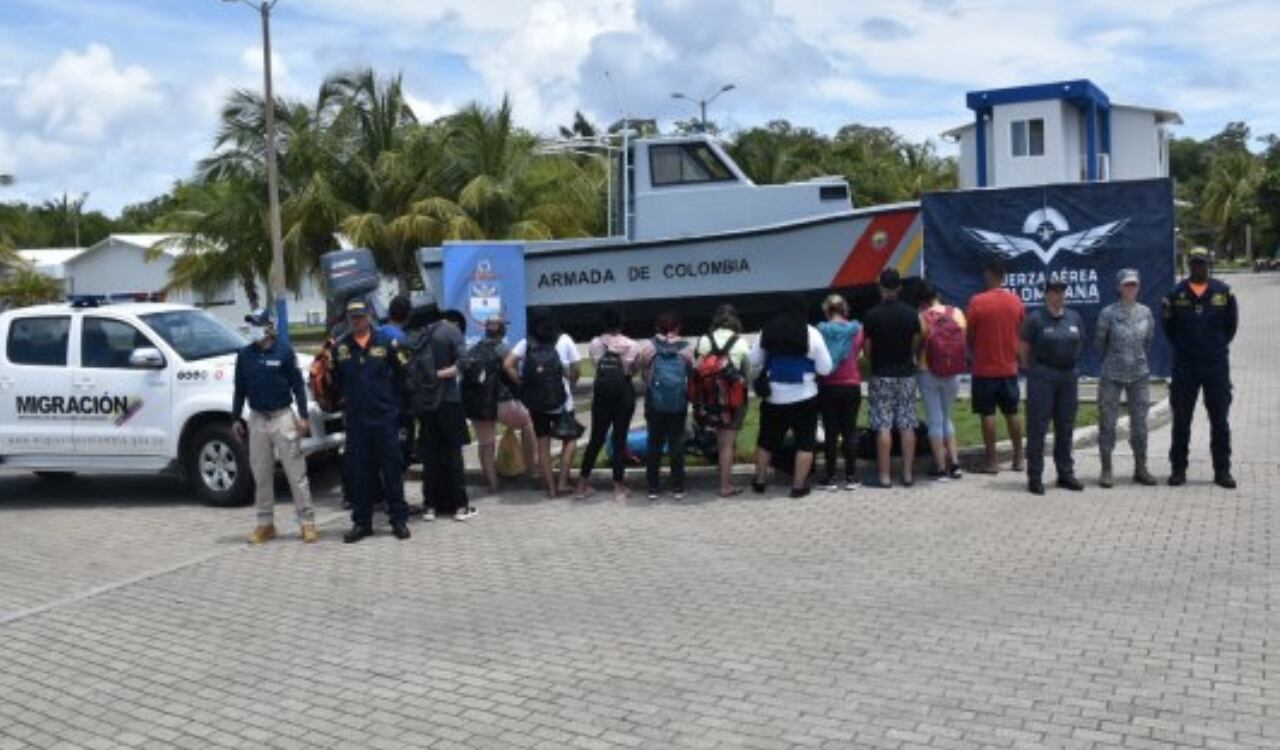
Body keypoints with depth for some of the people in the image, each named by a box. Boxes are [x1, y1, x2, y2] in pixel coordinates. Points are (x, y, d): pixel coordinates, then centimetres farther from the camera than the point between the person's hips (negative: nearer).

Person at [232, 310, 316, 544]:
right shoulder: (244, 355, 8)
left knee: (296, 471, -5)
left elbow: (297, 385, -2)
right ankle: (265, 523, 16)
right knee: (261, 474, 8)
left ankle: (307, 521, -1)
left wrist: (302, 416, -7)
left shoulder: (284, 352, -2)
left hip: (283, 417, -4)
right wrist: (235, 419, 11)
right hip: (257, 419, 4)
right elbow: (239, 389, 14)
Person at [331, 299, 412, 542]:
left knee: (393, 470, 3)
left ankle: (399, 519, 11)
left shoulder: (386, 342, -1)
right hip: (355, 420, 2)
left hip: (385, 417, -2)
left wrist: (393, 400, 2)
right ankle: (361, 522, 15)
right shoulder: (341, 347, 5)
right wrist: (345, 402, 6)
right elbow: (334, 381, 11)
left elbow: (403, 374, 4)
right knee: (359, 474, 7)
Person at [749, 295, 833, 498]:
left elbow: (753, 361, 3)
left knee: (767, 440, 16)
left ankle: (760, 481, 24)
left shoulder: (768, 331, -1)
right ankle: (799, 485, 4)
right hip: (804, 397, -3)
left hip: (773, 396, 3)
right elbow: (825, 368, -7)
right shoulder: (811, 333, -8)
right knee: (805, 441, 7)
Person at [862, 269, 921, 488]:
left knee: (883, 427, -1)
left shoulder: (872, 315, -10)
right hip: (906, 374, 3)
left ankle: (884, 475, -1)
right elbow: (916, 346, 5)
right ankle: (908, 474, 8)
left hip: (881, 375, -3)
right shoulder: (911, 313, 0)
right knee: (907, 426, 6)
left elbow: (867, 348, -5)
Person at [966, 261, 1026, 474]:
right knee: (1012, 413, 13)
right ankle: (1018, 458, 19)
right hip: (1009, 367, 4)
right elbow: (1021, 333, 9)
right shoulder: (1016, 301, 0)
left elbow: (968, 335, -8)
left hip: (984, 368, -4)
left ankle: (991, 460, 3)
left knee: (987, 414, 2)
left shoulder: (977, 302, -13)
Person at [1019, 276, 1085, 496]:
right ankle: (1035, 477, 0)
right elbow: (1023, 348, -3)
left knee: (1065, 428, 11)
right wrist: (1033, 369, 3)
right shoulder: (1035, 318, -7)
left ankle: (1065, 473, 21)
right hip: (1042, 376, -5)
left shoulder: (1075, 318, 9)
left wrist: (1069, 364, 12)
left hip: (1068, 376, 5)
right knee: (1037, 427, -3)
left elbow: (1080, 344, 18)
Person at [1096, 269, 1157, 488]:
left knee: (1140, 422, 7)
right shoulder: (1108, 313, -8)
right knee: (1107, 422, -1)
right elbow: (1099, 342, 3)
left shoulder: (1146, 312, 2)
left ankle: (1140, 468, 18)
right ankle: (1106, 470, 8)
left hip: (1139, 374, 3)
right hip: (1112, 376, -3)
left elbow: (1149, 340, 16)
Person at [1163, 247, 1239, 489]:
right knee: (1181, 420, 5)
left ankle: (1222, 471, 11)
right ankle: (1178, 469, 13)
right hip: (1184, 366, 0)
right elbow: (1169, 326, 7)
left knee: (1220, 420, 4)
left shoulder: (1223, 292, 1)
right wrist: (1182, 347, 4)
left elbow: (1231, 324, 10)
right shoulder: (1177, 293, 0)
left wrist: (1218, 346, 8)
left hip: (1216, 364, 0)